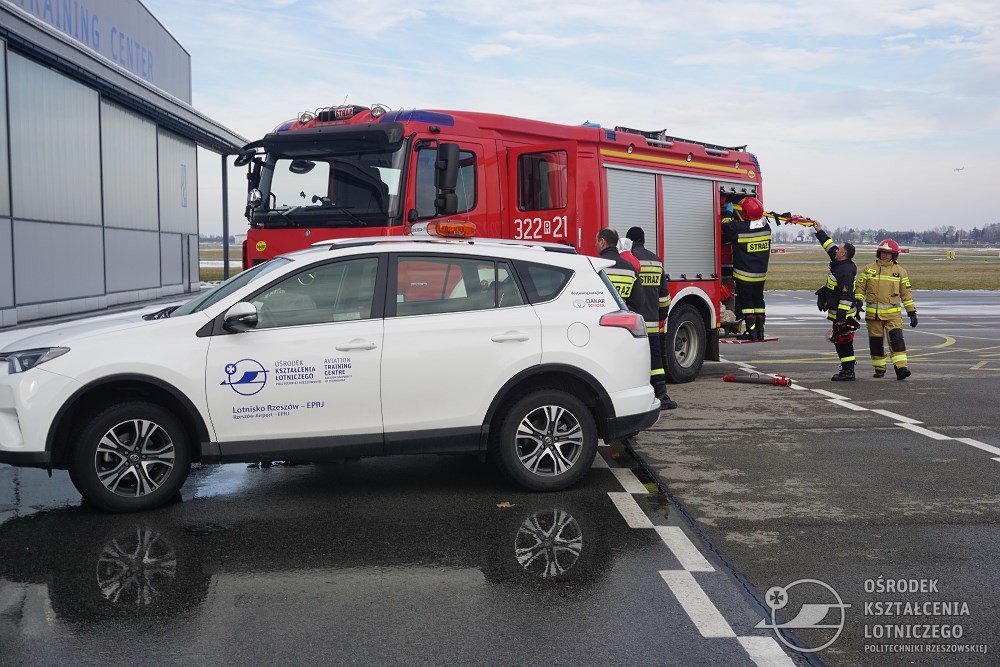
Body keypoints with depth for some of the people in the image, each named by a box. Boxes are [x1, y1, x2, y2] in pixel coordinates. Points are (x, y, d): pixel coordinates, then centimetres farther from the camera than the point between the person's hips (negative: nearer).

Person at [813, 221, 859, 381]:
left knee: (843, 342, -6)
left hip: (843, 314, -10)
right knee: (840, 341, 14)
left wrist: (841, 316, -25)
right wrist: (819, 231, 28)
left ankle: (848, 372, -3)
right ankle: (847, 368, 21)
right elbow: (830, 246, 24)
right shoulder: (841, 264, 8)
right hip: (839, 313, 10)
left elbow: (846, 296, -24)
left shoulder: (846, 271, -21)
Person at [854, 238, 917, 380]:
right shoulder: (868, 269, 7)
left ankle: (901, 367, -21)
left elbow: (906, 293, 10)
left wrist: (912, 312, 8)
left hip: (893, 313, -1)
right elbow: (860, 288, 8)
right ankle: (879, 368, 18)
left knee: (896, 339, -15)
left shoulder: (900, 271, 7)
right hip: (873, 313, 1)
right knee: (876, 342, 5)